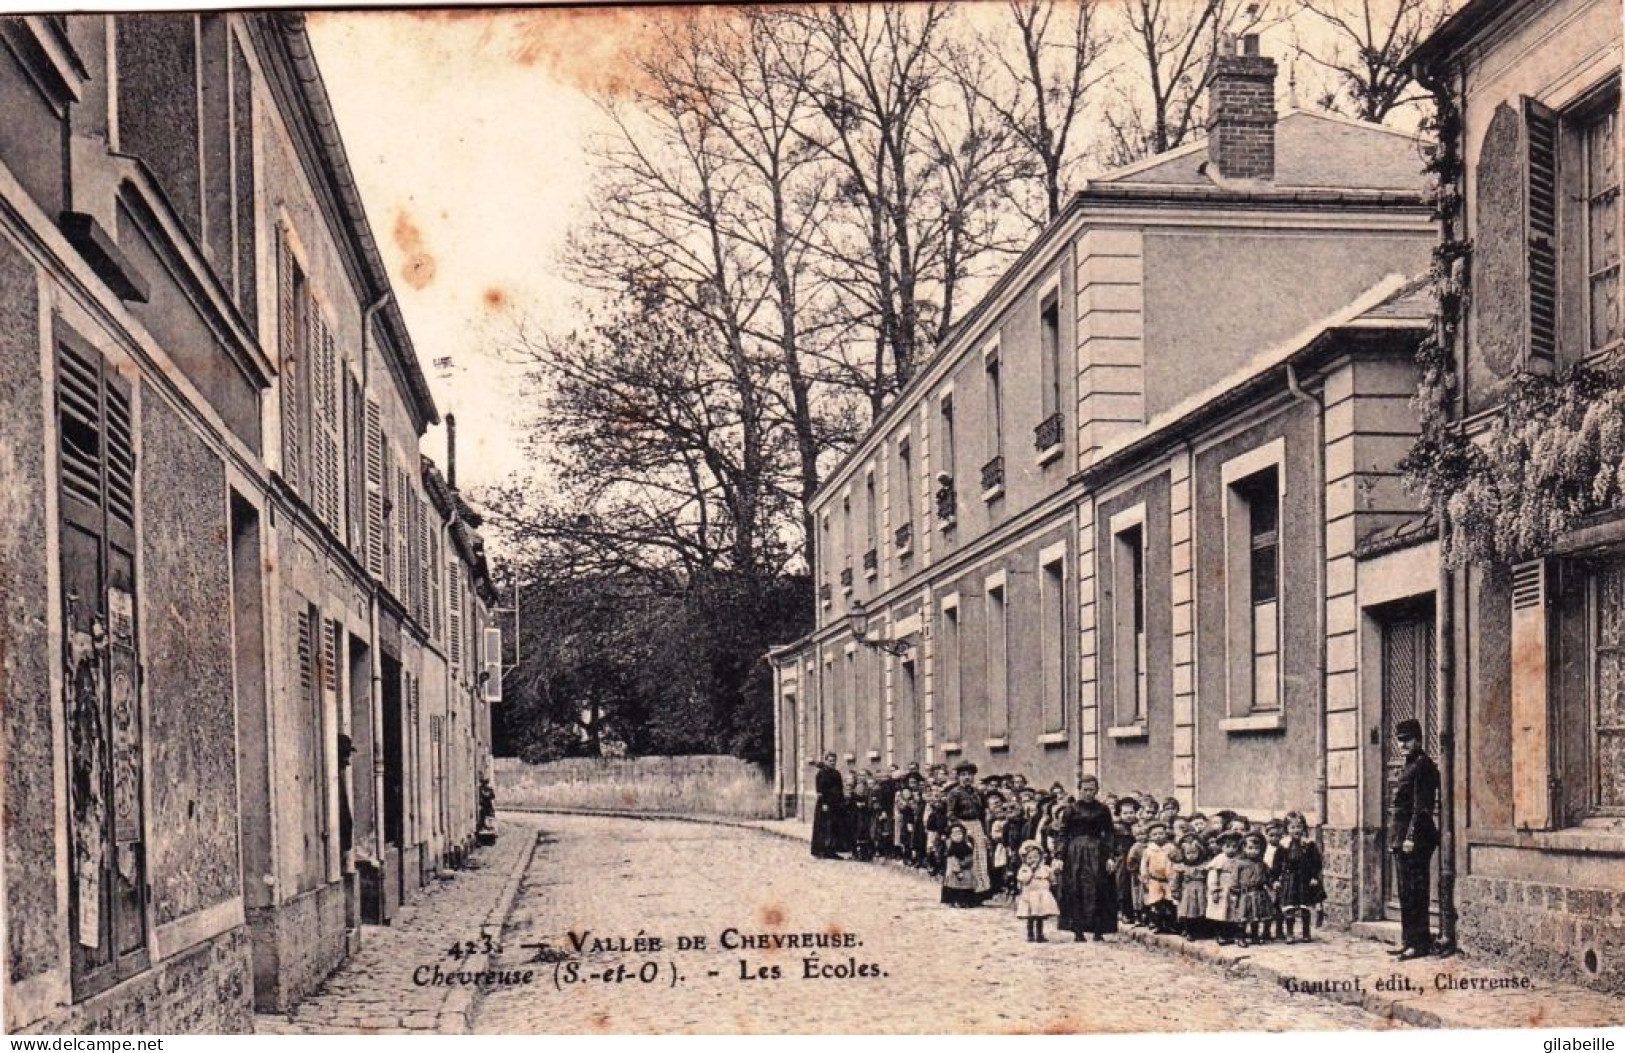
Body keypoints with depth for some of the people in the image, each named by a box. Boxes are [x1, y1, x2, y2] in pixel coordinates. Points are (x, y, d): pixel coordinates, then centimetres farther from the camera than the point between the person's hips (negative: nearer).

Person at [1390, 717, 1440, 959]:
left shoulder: (1422, 765, -11)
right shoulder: (1410, 765, 18)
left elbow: (1422, 806, -18)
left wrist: (1411, 837, -22)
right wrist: (1397, 837, 19)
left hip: (1416, 838, -10)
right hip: (1404, 839, 10)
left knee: (1415, 892, -8)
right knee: (1406, 892, 13)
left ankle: (1420, 943, -6)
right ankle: (1409, 941, 19)